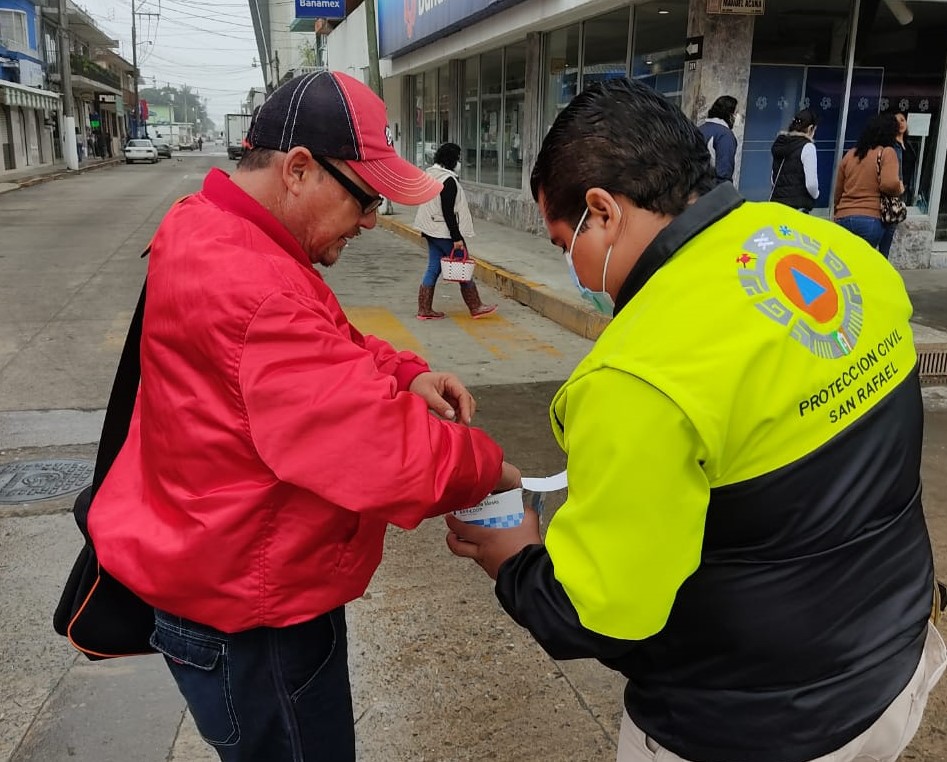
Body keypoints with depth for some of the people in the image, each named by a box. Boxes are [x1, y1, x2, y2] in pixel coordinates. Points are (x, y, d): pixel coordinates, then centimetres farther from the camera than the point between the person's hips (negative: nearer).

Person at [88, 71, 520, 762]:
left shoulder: (213, 234, 4)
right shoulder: (248, 287, -32)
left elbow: (332, 349, 14)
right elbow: (383, 450, -34)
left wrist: (406, 375, -4)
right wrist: (487, 466, -16)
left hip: (255, 584, 10)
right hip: (248, 620, -10)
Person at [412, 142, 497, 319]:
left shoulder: (429, 174, 9)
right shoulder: (448, 180, -19)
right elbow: (448, 212, -22)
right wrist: (457, 238, -20)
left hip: (431, 231, 9)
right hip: (445, 233, -9)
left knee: (433, 268, 11)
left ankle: (424, 310, 11)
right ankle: (476, 308, 11)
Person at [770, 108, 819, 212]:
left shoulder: (779, 144, 13)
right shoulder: (807, 147, -6)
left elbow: (773, 179, 17)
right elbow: (811, 183, -11)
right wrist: (815, 195, 7)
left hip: (776, 201, 7)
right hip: (798, 206, -7)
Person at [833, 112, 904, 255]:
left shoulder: (850, 154, 14)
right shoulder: (886, 152, 0)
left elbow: (838, 191, 20)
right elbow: (889, 184, -15)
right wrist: (900, 189, 7)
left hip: (843, 218, 4)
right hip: (870, 220, -4)